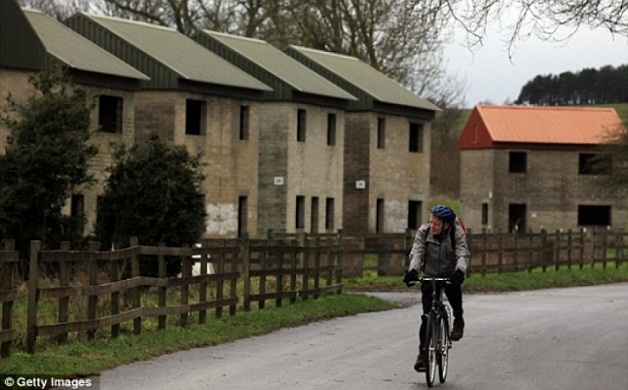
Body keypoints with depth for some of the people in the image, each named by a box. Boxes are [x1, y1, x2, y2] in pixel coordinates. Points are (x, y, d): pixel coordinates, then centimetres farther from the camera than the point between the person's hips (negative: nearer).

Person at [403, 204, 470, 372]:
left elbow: (463, 254, -27)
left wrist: (460, 271, -47)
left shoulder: (457, 233, -15)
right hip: (430, 276, 1)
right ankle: (423, 352, 2)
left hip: (450, 276, -1)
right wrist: (412, 270, -41)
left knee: (454, 290, -34)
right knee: (427, 316, -7)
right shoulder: (424, 231, -12)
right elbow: (416, 252, -22)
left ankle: (458, 321, -6)